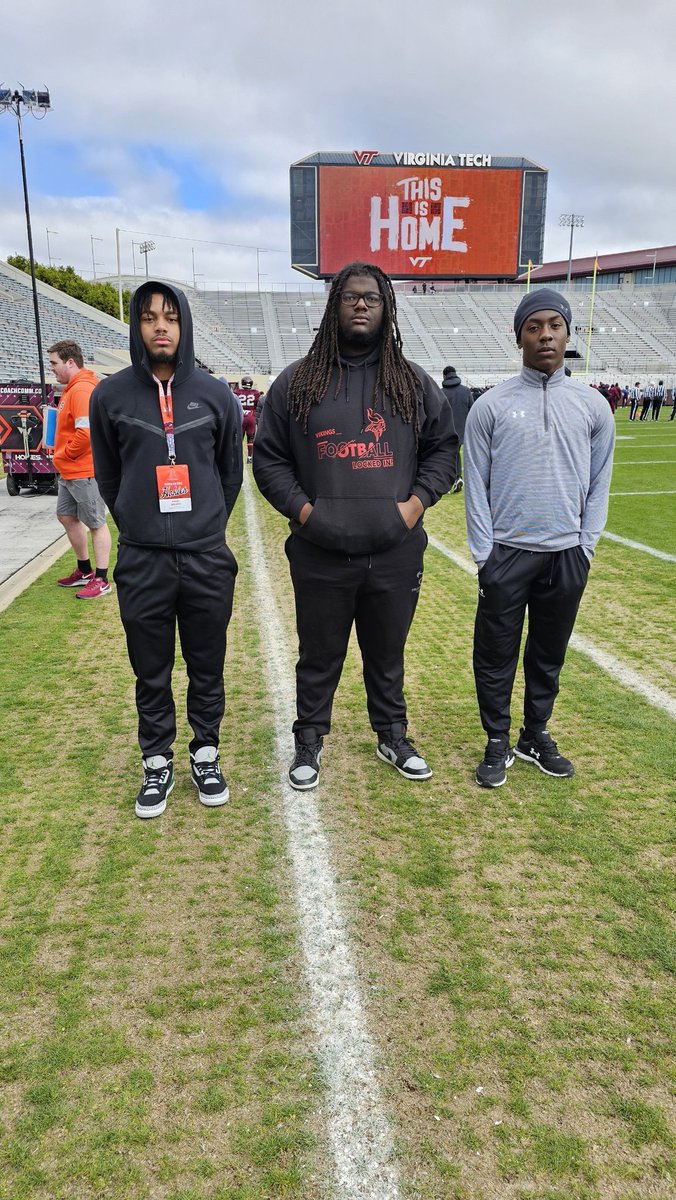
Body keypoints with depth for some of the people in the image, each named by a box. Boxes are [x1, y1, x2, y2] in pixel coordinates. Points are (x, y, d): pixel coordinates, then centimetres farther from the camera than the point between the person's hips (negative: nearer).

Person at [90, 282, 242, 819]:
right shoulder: (111, 395, -1)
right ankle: (158, 763, 26)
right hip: (142, 562, 0)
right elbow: (108, 475, 10)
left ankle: (206, 755, 28)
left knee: (208, 668, 11)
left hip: (208, 559, 0)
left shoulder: (215, 393, 1)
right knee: (152, 673, 9)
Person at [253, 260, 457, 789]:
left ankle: (393, 737, 36)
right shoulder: (297, 382, 1)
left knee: (388, 656, 17)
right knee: (319, 657, 12)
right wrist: (300, 508, -8)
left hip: (395, 553, 2)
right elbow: (268, 457, 4)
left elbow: (443, 448, 12)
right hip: (320, 555, -1)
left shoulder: (415, 383, 6)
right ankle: (310, 741, 31)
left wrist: (418, 500, -3)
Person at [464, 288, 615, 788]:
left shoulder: (593, 406, 4)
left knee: (549, 654, 14)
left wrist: (585, 547, 2)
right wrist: (484, 554, -6)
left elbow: (599, 483, 8)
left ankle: (537, 735, 32)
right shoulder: (491, 406, -2)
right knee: (496, 654, 5)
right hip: (507, 554, -2)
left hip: (566, 556, 2)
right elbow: (476, 485, -1)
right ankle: (498, 742, 21)